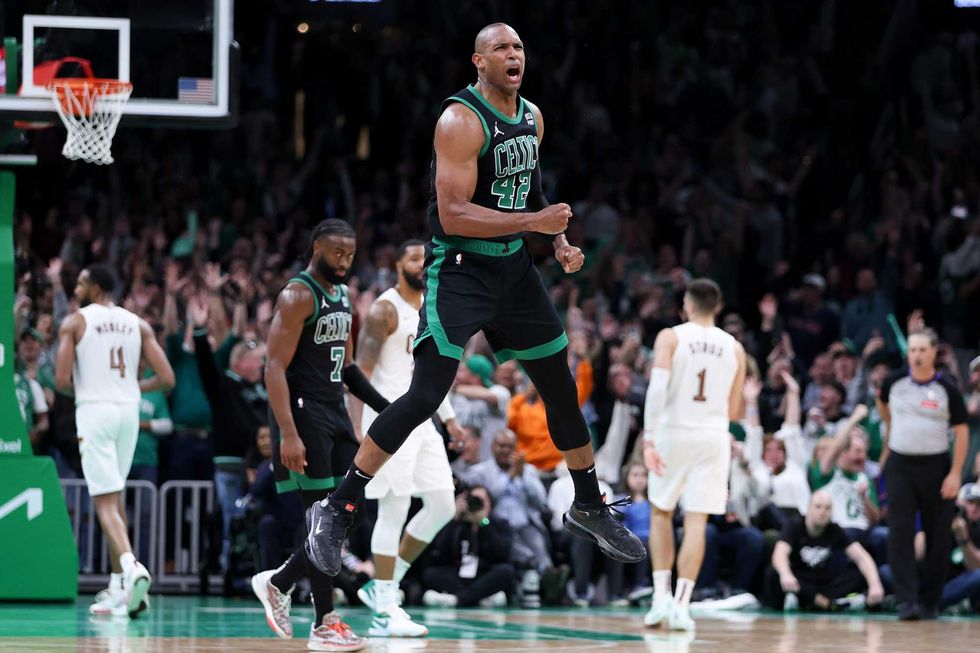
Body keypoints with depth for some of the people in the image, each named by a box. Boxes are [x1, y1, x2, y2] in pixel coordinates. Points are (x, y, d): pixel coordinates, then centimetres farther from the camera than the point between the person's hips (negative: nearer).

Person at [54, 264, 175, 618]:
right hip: (129, 410, 5)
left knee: (106, 501, -8)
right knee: (115, 495, 18)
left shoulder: (74, 322, -1)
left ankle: (130, 565, -32)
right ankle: (118, 587, 19)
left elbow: (62, 381, -9)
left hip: (95, 411, -5)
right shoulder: (137, 324, 10)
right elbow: (166, 379, 3)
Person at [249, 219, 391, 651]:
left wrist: (385, 408, 14)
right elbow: (275, 368, -18)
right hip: (303, 413, -9)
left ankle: (277, 583, 21)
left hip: (335, 413, 9)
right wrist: (288, 435, -26)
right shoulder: (298, 296, -12)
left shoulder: (343, 297, 15)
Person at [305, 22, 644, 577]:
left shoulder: (532, 117, 7)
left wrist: (559, 242, 9)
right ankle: (338, 511, -8)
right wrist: (535, 221, -25)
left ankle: (589, 509, 31)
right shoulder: (461, 121, -18)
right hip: (461, 270, -8)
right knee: (424, 397, -16)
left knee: (562, 387, 14)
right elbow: (453, 214, -25)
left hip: (515, 268, 8)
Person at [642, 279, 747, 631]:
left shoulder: (670, 337, -3)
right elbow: (733, 409, 11)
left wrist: (649, 439, -18)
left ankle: (661, 596, 7)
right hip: (713, 436, 2)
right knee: (696, 522, 0)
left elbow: (657, 388, -16)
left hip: (673, 431, -1)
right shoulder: (734, 348, 8)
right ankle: (681, 604, -6)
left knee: (661, 512, 15)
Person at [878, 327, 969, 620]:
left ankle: (930, 601, 16)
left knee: (938, 538, 5)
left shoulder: (947, 389, -8)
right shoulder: (895, 382, -1)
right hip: (900, 465, 1)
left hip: (936, 466, -1)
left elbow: (961, 432, -6)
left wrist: (955, 474, -13)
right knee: (900, 535, -8)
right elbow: (882, 402, 22)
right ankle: (907, 600, -11)